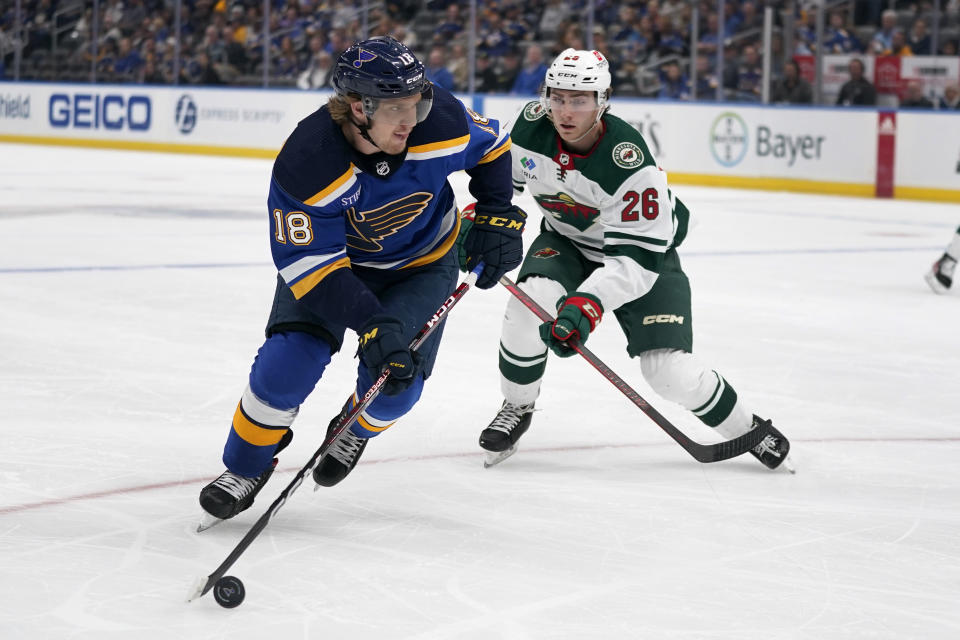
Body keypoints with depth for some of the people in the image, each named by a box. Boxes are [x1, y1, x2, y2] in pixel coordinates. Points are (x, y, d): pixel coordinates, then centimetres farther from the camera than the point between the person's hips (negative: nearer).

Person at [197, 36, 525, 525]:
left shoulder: (441, 123, -28)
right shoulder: (305, 163, -36)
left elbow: (491, 146, -3)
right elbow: (310, 262, -34)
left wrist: (497, 216, -8)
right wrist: (371, 323, -42)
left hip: (421, 262, 2)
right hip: (330, 254, -1)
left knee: (395, 382, -14)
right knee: (289, 361, -18)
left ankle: (355, 431, 24)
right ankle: (245, 469, 8)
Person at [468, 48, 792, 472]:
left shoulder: (630, 162, -35)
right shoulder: (532, 125, -19)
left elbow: (638, 256, -36)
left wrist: (588, 303, -48)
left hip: (643, 246, -4)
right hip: (565, 241, 4)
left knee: (670, 371, -14)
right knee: (531, 304, -27)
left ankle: (745, 428, 14)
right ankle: (517, 407, -1)